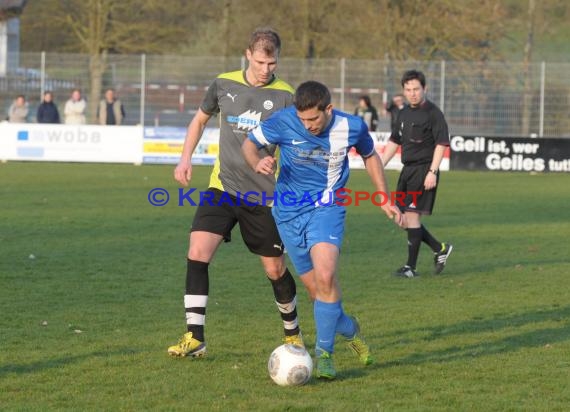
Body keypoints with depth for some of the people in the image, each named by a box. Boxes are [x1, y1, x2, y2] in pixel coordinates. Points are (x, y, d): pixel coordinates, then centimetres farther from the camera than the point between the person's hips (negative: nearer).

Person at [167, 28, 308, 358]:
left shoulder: (284, 96, -7)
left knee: (275, 270, 7)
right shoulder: (224, 84, 1)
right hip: (224, 187, 2)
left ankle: (293, 332, 33)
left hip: (265, 195, -2)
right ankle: (195, 338, -11)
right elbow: (201, 120, 19)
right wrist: (186, 158, 9)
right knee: (198, 253, -16)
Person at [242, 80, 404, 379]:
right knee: (318, 287, 4)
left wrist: (385, 199, 12)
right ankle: (348, 329, 34)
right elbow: (249, 143, -1)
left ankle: (324, 352, -13)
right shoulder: (284, 121, -15)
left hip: (326, 208, -2)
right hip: (288, 212, 2)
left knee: (325, 278, -24)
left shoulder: (352, 128, -11)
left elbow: (370, 156, 11)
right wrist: (257, 162, -24)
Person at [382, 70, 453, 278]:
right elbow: (394, 141, 23)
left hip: (424, 170, -8)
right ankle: (440, 249, 22)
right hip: (407, 170, 8)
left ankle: (411, 267, -3)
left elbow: (441, 143, -13)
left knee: (412, 215, -9)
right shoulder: (404, 114, 14)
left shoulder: (433, 113, -9)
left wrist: (432, 172, -20)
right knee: (404, 218, 7)